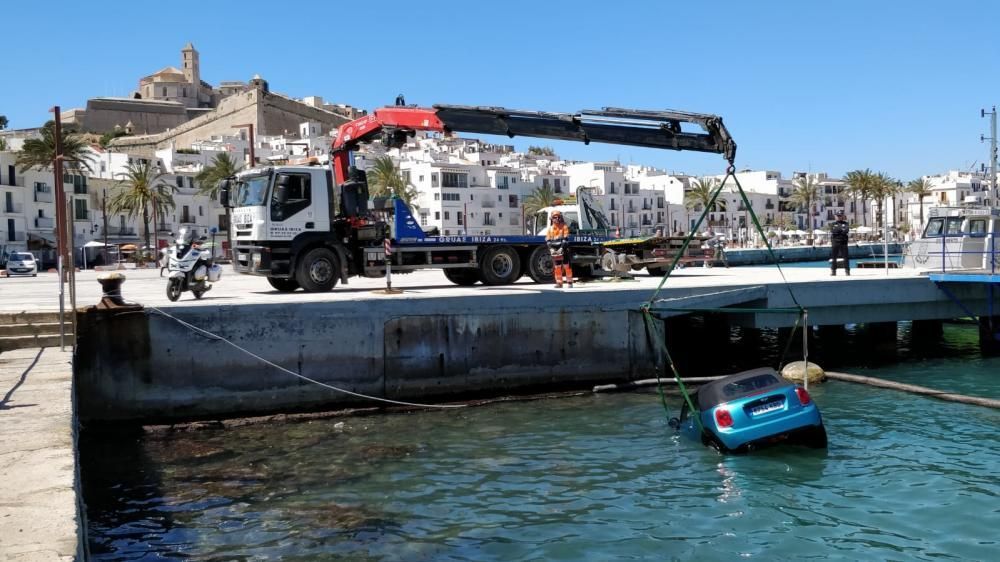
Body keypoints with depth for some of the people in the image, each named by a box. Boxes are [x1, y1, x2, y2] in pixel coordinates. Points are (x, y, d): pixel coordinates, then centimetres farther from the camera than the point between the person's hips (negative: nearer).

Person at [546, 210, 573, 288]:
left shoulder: (564, 226, 1)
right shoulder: (550, 228, 11)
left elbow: (566, 239, -8)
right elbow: (548, 240, 7)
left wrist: (562, 248, -19)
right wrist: (551, 248, -9)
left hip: (563, 250, -3)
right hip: (555, 251, 3)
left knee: (567, 266, -4)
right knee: (557, 267, 5)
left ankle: (569, 282, 1)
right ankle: (559, 283, 11)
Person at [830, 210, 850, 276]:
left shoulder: (845, 224, 9)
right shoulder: (833, 224, 11)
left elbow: (846, 230, -10)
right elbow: (832, 231, -7)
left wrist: (837, 231, -10)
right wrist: (841, 229, -10)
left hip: (843, 243, -1)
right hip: (835, 243, 1)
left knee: (845, 257, -2)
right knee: (833, 257, 2)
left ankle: (847, 270, 2)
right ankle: (833, 270, 7)